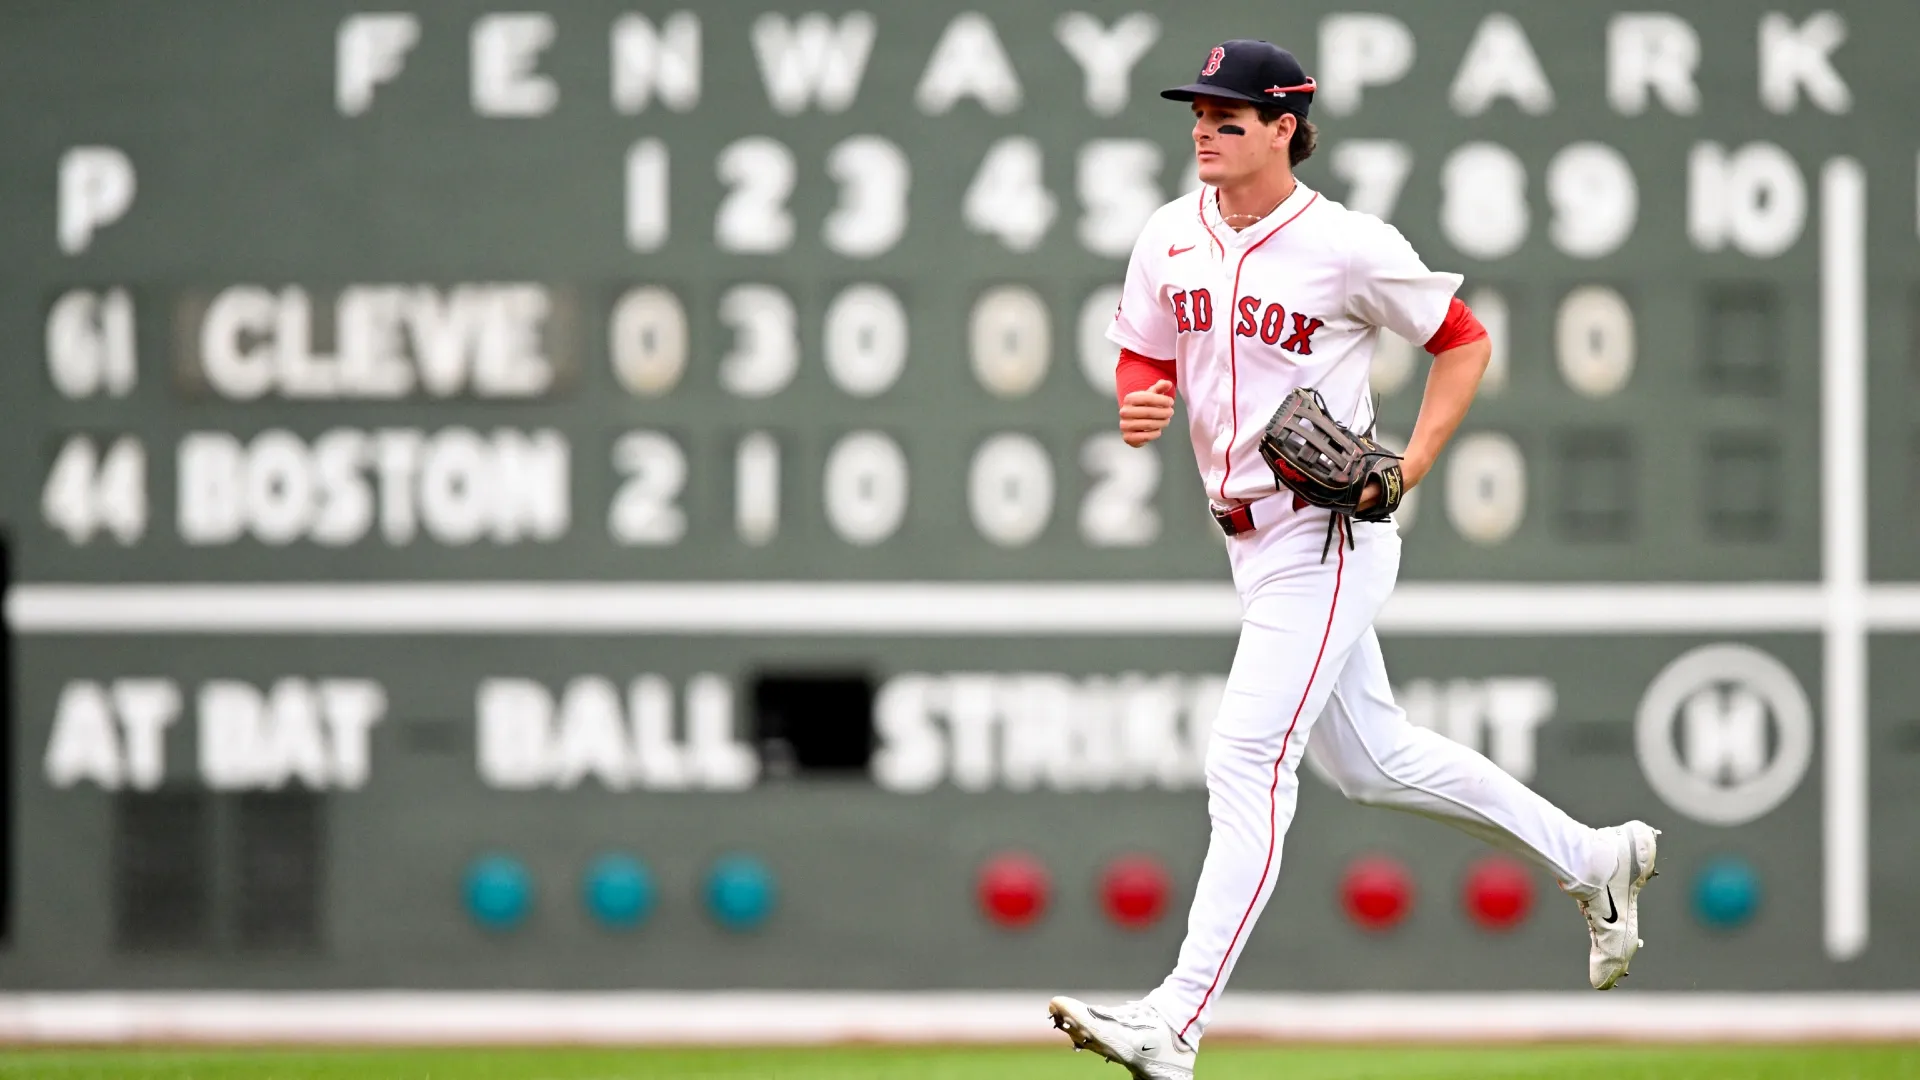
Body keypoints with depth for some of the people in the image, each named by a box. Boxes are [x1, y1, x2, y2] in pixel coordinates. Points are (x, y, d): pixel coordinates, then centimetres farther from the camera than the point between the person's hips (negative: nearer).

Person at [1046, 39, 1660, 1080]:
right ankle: (1591, 859, 36)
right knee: (1369, 756, 18)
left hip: (1328, 537, -8)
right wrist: (1142, 406, -12)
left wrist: (1411, 464, -14)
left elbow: (1464, 341, -3)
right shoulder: (1171, 237, 4)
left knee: (1246, 758, -16)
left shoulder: (1350, 247, -13)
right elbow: (1145, 360, 12)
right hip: (1250, 541, 8)